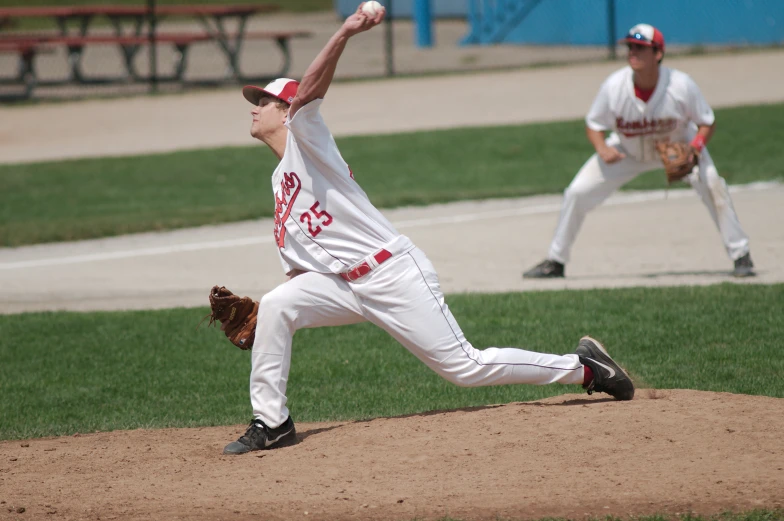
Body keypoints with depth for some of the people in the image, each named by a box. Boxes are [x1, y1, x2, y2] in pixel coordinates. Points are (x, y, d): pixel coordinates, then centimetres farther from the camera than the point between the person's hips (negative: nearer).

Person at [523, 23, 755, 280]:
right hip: (627, 151, 1)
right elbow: (593, 124, -11)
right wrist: (602, 149, -32)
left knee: (712, 186, -24)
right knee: (577, 193, -7)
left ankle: (741, 256, -8)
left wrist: (695, 146, -36)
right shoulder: (614, 86, -27)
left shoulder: (681, 85, -30)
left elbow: (707, 123, -16)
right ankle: (555, 262, 12)